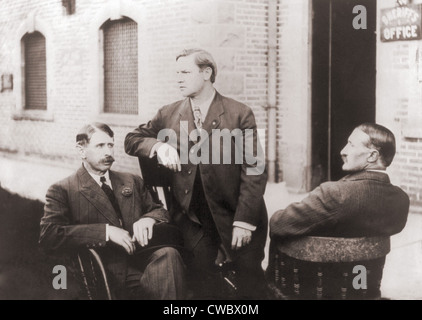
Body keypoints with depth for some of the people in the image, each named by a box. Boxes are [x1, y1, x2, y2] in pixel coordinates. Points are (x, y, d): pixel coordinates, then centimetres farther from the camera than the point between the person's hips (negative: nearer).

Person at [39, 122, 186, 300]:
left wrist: (148, 219, -4)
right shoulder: (62, 190, 5)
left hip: (139, 265, 6)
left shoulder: (132, 182, 22)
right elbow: (48, 235, -8)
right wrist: (106, 231, -15)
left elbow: (160, 211, 23)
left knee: (168, 254, -27)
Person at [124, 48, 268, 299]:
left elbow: (254, 171, -10)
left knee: (249, 275, 5)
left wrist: (244, 221, -15)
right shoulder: (169, 114, 4)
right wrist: (158, 146, -15)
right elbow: (132, 139, 8)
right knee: (202, 281, 4)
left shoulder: (240, 114, -8)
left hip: (236, 215, -2)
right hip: (193, 219, 3)